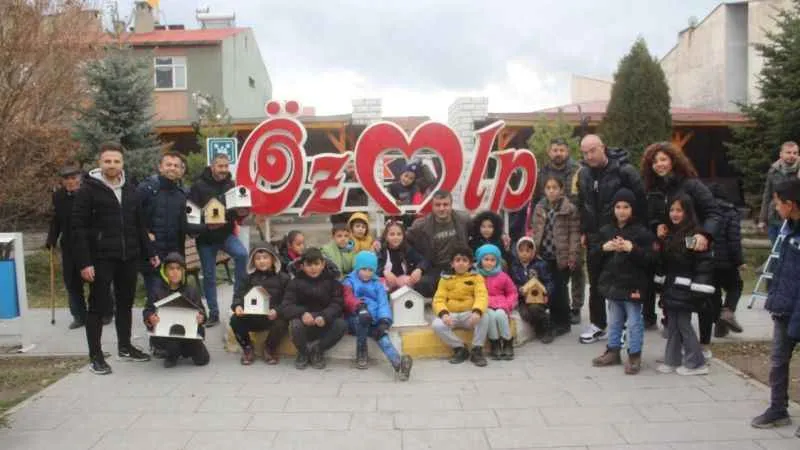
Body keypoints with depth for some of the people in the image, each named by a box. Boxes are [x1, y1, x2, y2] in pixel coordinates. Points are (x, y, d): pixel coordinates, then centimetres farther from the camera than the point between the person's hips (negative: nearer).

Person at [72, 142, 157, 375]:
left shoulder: (130, 190, 11)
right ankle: (95, 356, 10)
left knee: (125, 304, 14)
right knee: (99, 306, 1)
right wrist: (84, 262, -17)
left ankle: (125, 347, 28)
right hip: (101, 259, -5)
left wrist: (150, 252, 11)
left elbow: (139, 225, 17)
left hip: (128, 258, 6)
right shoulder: (88, 189, -7)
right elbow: (79, 228, -11)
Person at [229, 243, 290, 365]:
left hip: (273, 317, -2)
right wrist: (237, 306, -18)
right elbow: (239, 295, 6)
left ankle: (270, 348, -1)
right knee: (235, 320, -25)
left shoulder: (282, 278, 3)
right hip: (252, 317, 3)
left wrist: (277, 311, -23)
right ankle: (247, 348, 3)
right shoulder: (250, 278, 13)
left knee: (282, 324, -35)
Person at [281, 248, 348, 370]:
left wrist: (325, 317, -32)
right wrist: (302, 313, -34)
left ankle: (317, 349, -2)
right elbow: (286, 306, -12)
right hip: (305, 322, -1)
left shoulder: (332, 280, -2)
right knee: (296, 325, -33)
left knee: (342, 324, -27)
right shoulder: (296, 281, -3)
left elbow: (337, 303, -10)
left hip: (324, 324, 1)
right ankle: (303, 352, 0)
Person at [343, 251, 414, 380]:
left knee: (381, 333, -32)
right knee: (363, 316, -38)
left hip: (373, 320, 2)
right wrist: (358, 306, -29)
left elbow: (383, 303, 5)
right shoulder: (350, 282, 12)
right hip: (355, 319, -2)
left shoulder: (377, 284, 19)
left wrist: (384, 320, -15)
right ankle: (361, 353, -17)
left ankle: (397, 362, -58)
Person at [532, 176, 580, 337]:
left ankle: (563, 322, 12)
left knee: (559, 290, -3)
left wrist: (572, 257, -12)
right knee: (548, 290, 7)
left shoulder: (570, 209, -5)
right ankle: (554, 321, 20)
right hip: (544, 256, 5)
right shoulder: (539, 208, 10)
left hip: (561, 257, -4)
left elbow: (574, 234, -7)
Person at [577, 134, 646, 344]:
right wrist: (584, 231, 11)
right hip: (594, 236, 6)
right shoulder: (583, 173, 3)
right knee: (595, 282, 12)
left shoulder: (624, 170, -17)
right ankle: (597, 325, 24)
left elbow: (640, 201, -13)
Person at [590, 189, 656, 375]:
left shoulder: (641, 232, -8)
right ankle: (613, 351, 27)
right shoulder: (605, 230, 6)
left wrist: (632, 248, -23)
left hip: (632, 284, -5)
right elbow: (592, 252, 10)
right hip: (612, 282, 5)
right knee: (614, 321, 16)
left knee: (634, 322, 2)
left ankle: (634, 355, 13)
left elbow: (650, 258, -12)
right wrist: (604, 247, -9)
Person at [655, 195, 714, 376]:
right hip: (671, 286, 8)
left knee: (683, 323, -2)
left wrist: (698, 288, -20)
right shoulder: (670, 233, 12)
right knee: (672, 324, 11)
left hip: (685, 288, -7)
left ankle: (696, 363, 10)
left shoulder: (695, 233, -13)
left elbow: (705, 262, -17)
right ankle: (671, 361, 19)